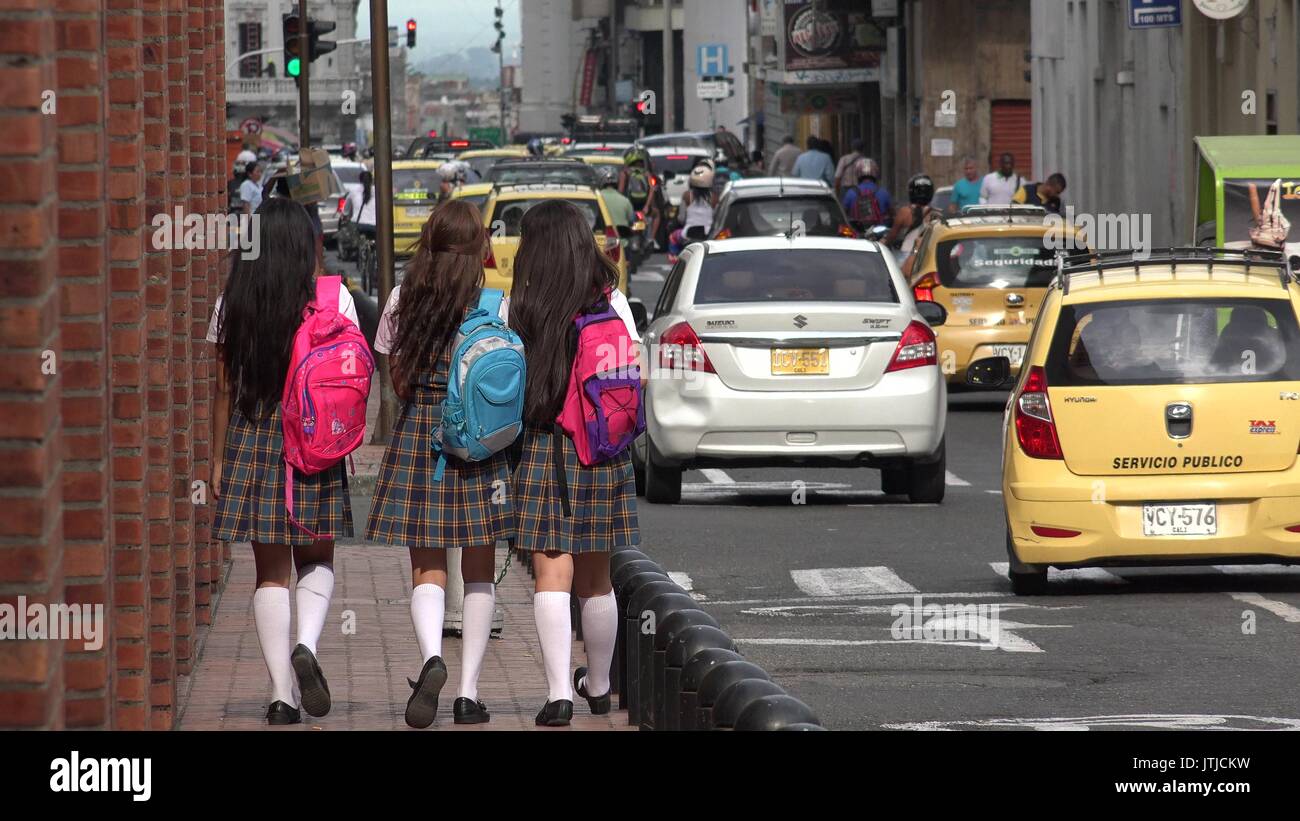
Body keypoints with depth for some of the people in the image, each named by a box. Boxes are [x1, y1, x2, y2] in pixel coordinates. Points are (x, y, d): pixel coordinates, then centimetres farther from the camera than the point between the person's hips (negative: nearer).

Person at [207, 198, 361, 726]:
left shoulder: (232, 306, 1)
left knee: (271, 571, 6)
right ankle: (306, 647, -14)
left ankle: (282, 696, 2)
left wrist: (219, 461, 10)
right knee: (317, 562, 14)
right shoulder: (334, 299, -3)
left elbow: (224, 390, 4)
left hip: (251, 441, 1)